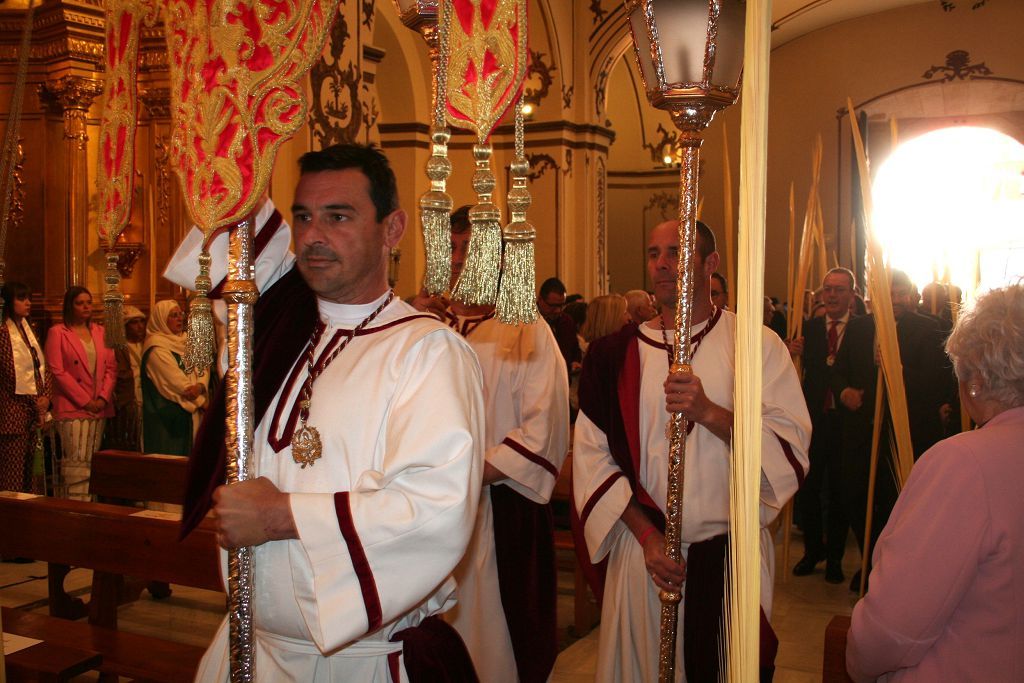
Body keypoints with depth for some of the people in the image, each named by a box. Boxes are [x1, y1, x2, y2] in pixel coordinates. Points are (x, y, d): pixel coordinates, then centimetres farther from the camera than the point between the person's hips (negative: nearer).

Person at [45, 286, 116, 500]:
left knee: (93, 464, 3)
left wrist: (104, 397, -4)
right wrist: (84, 401, -10)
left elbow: (111, 367, 11)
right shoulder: (57, 333, 1)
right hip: (72, 408, -4)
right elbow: (57, 371, -7)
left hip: (99, 408, 4)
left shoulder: (100, 332, 15)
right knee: (77, 464, -9)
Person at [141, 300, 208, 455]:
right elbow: (175, 380, -16)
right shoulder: (156, 346, -11)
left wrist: (200, 386, -18)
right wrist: (202, 402, -9)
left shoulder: (186, 340, 13)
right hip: (168, 413, -7)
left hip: (191, 411, 7)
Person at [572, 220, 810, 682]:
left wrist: (709, 412, -22)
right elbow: (592, 454, -2)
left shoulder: (758, 345, -1)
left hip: (733, 556, -1)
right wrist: (645, 533, -12)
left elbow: (792, 448, -9)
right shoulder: (616, 354, 2)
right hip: (642, 556, 1)